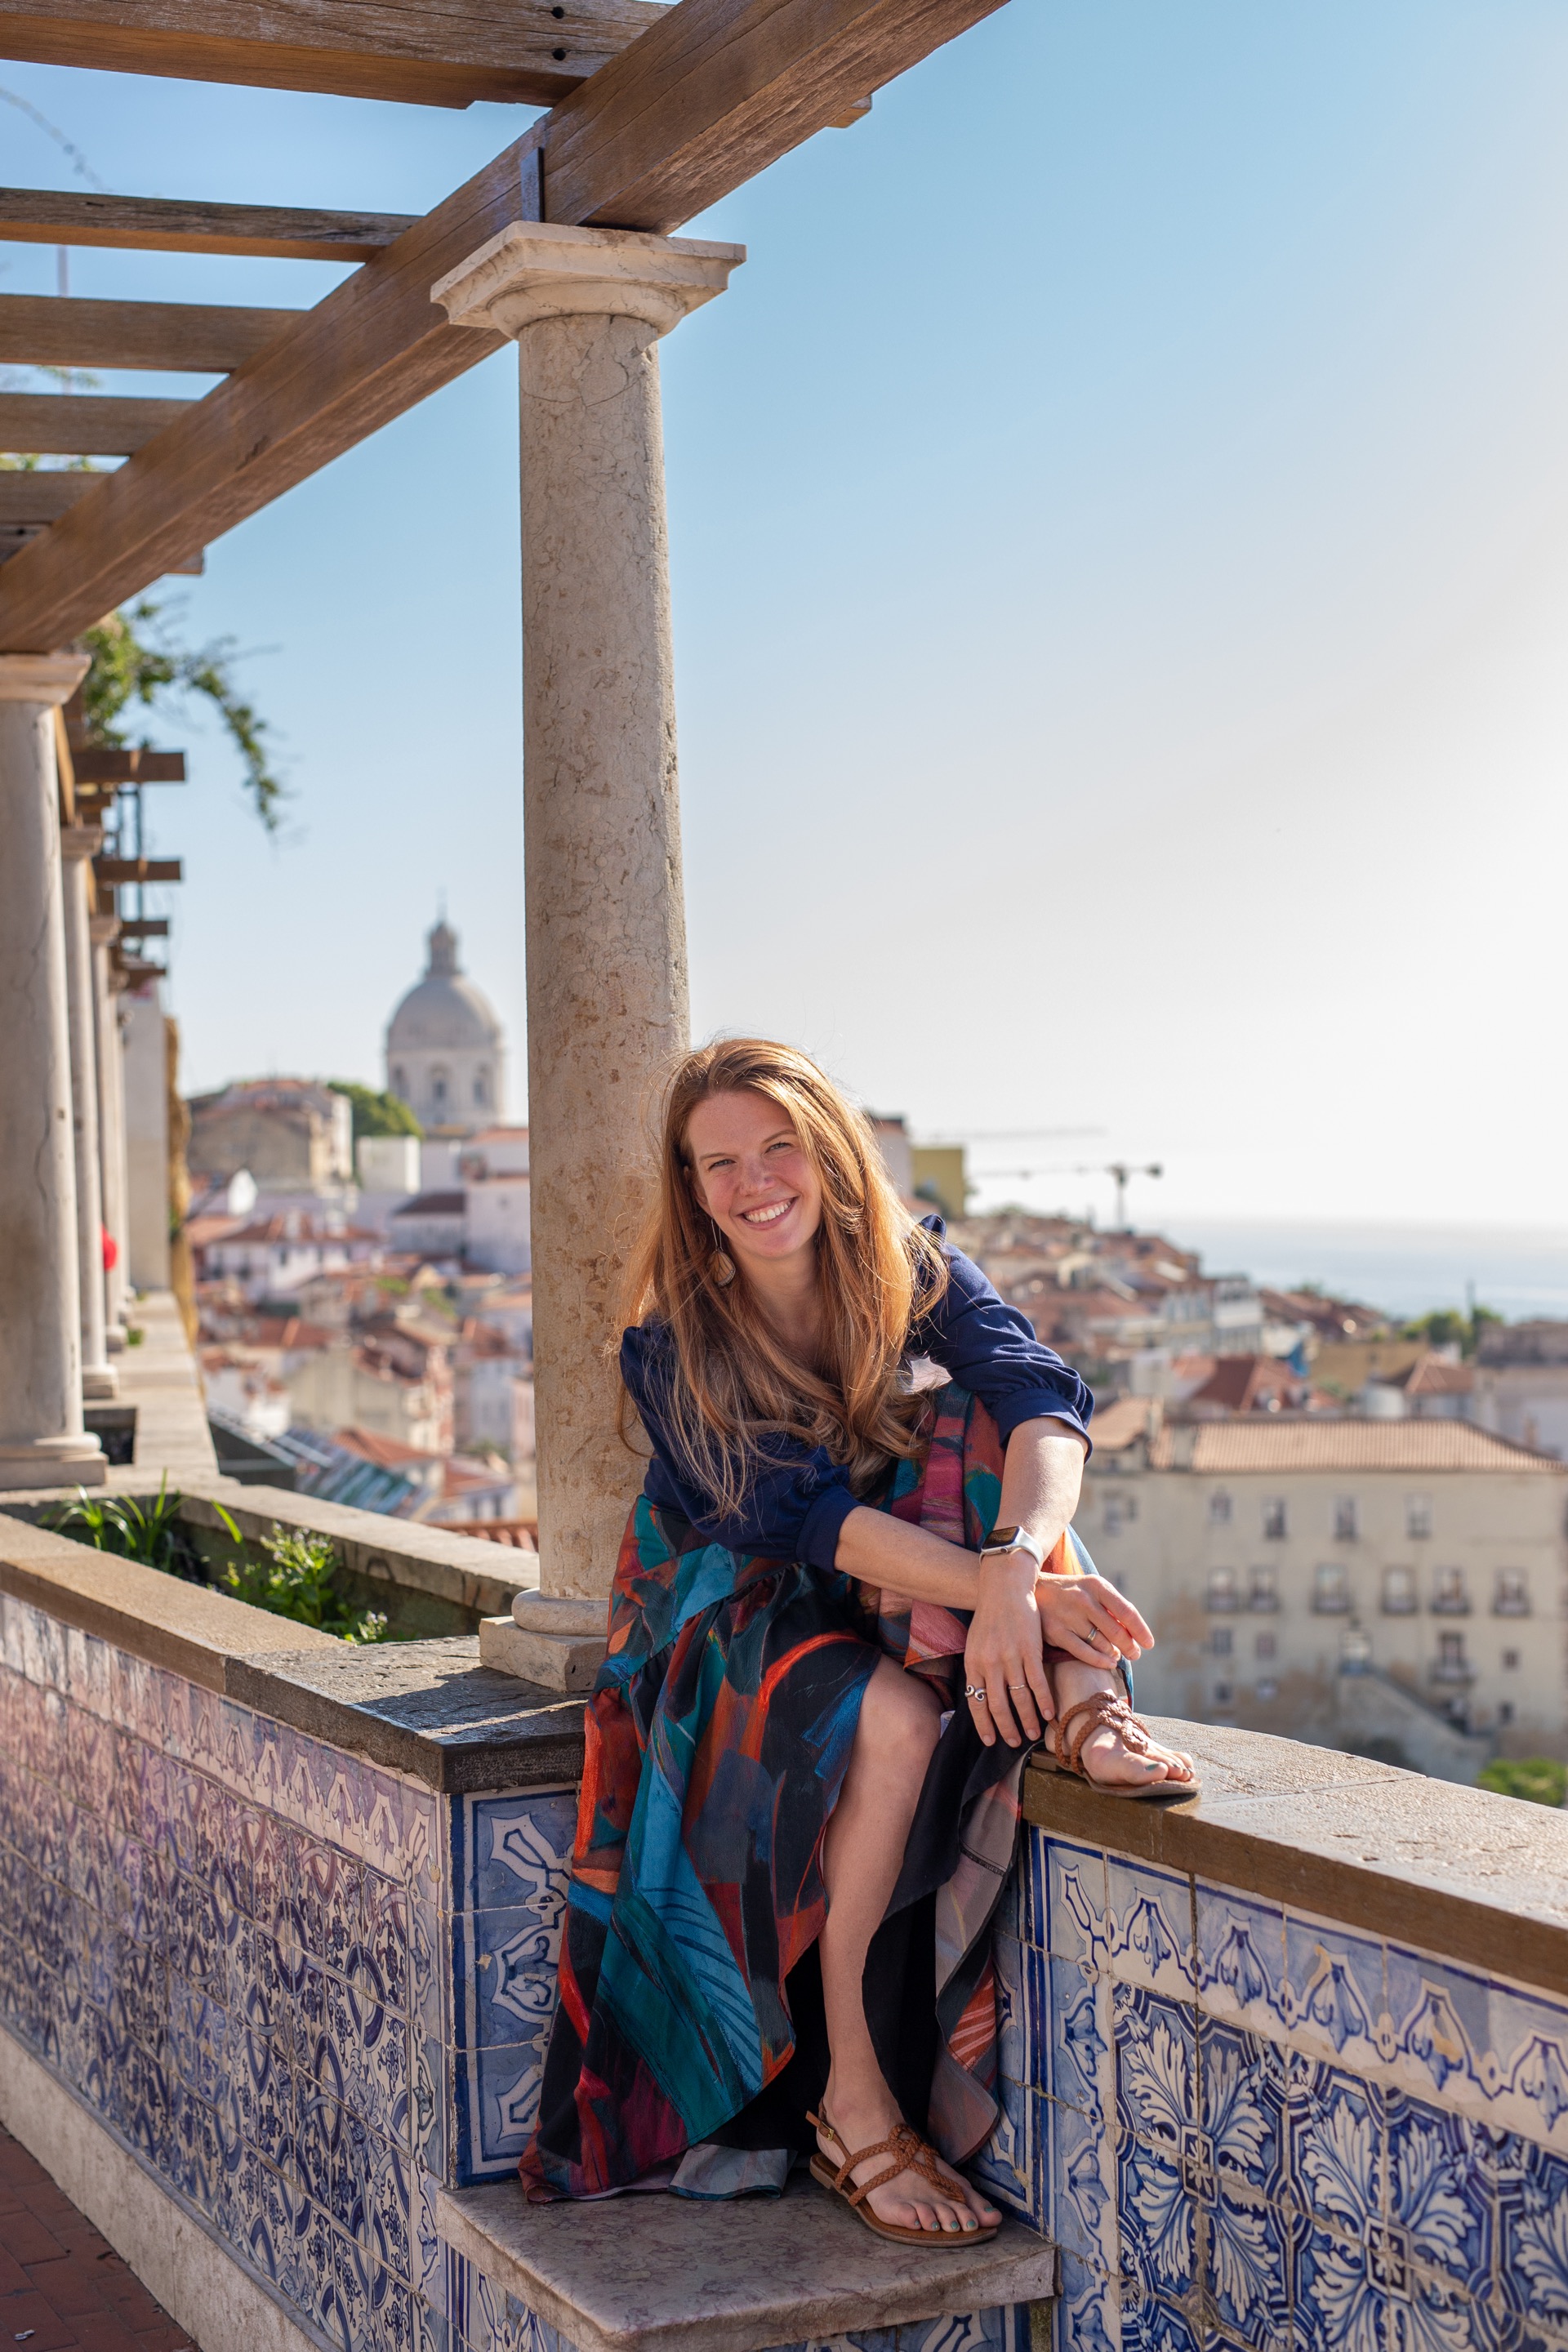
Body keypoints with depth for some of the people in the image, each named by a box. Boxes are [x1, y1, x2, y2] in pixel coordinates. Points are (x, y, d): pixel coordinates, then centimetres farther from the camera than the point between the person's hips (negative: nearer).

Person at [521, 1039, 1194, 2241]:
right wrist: (1017, 1589, -41)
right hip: (739, 1622, -3)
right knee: (892, 1718, -37)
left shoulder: (913, 1270, -6)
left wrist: (1015, 1566, -47)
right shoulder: (675, 1348, -13)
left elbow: (1042, 1395, -24)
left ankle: (1078, 1704, -36)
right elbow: (805, 1515, -26)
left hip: (901, 1604, 3)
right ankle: (853, 2105, -32)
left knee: (976, 1418, -22)